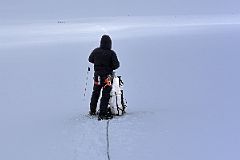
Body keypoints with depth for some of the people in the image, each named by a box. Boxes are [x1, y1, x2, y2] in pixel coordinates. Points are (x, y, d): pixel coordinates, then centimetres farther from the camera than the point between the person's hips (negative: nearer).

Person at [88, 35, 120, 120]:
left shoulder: (96, 51, -4)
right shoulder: (111, 53, -17)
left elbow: (90, 59, 12)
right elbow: (116, 65, -16)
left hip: (97, 75, 5)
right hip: (107, 76, -5)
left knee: (95, 93, 22)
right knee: (105, 95, 0)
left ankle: (92, 111, 35)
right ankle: (102, 114, -4)